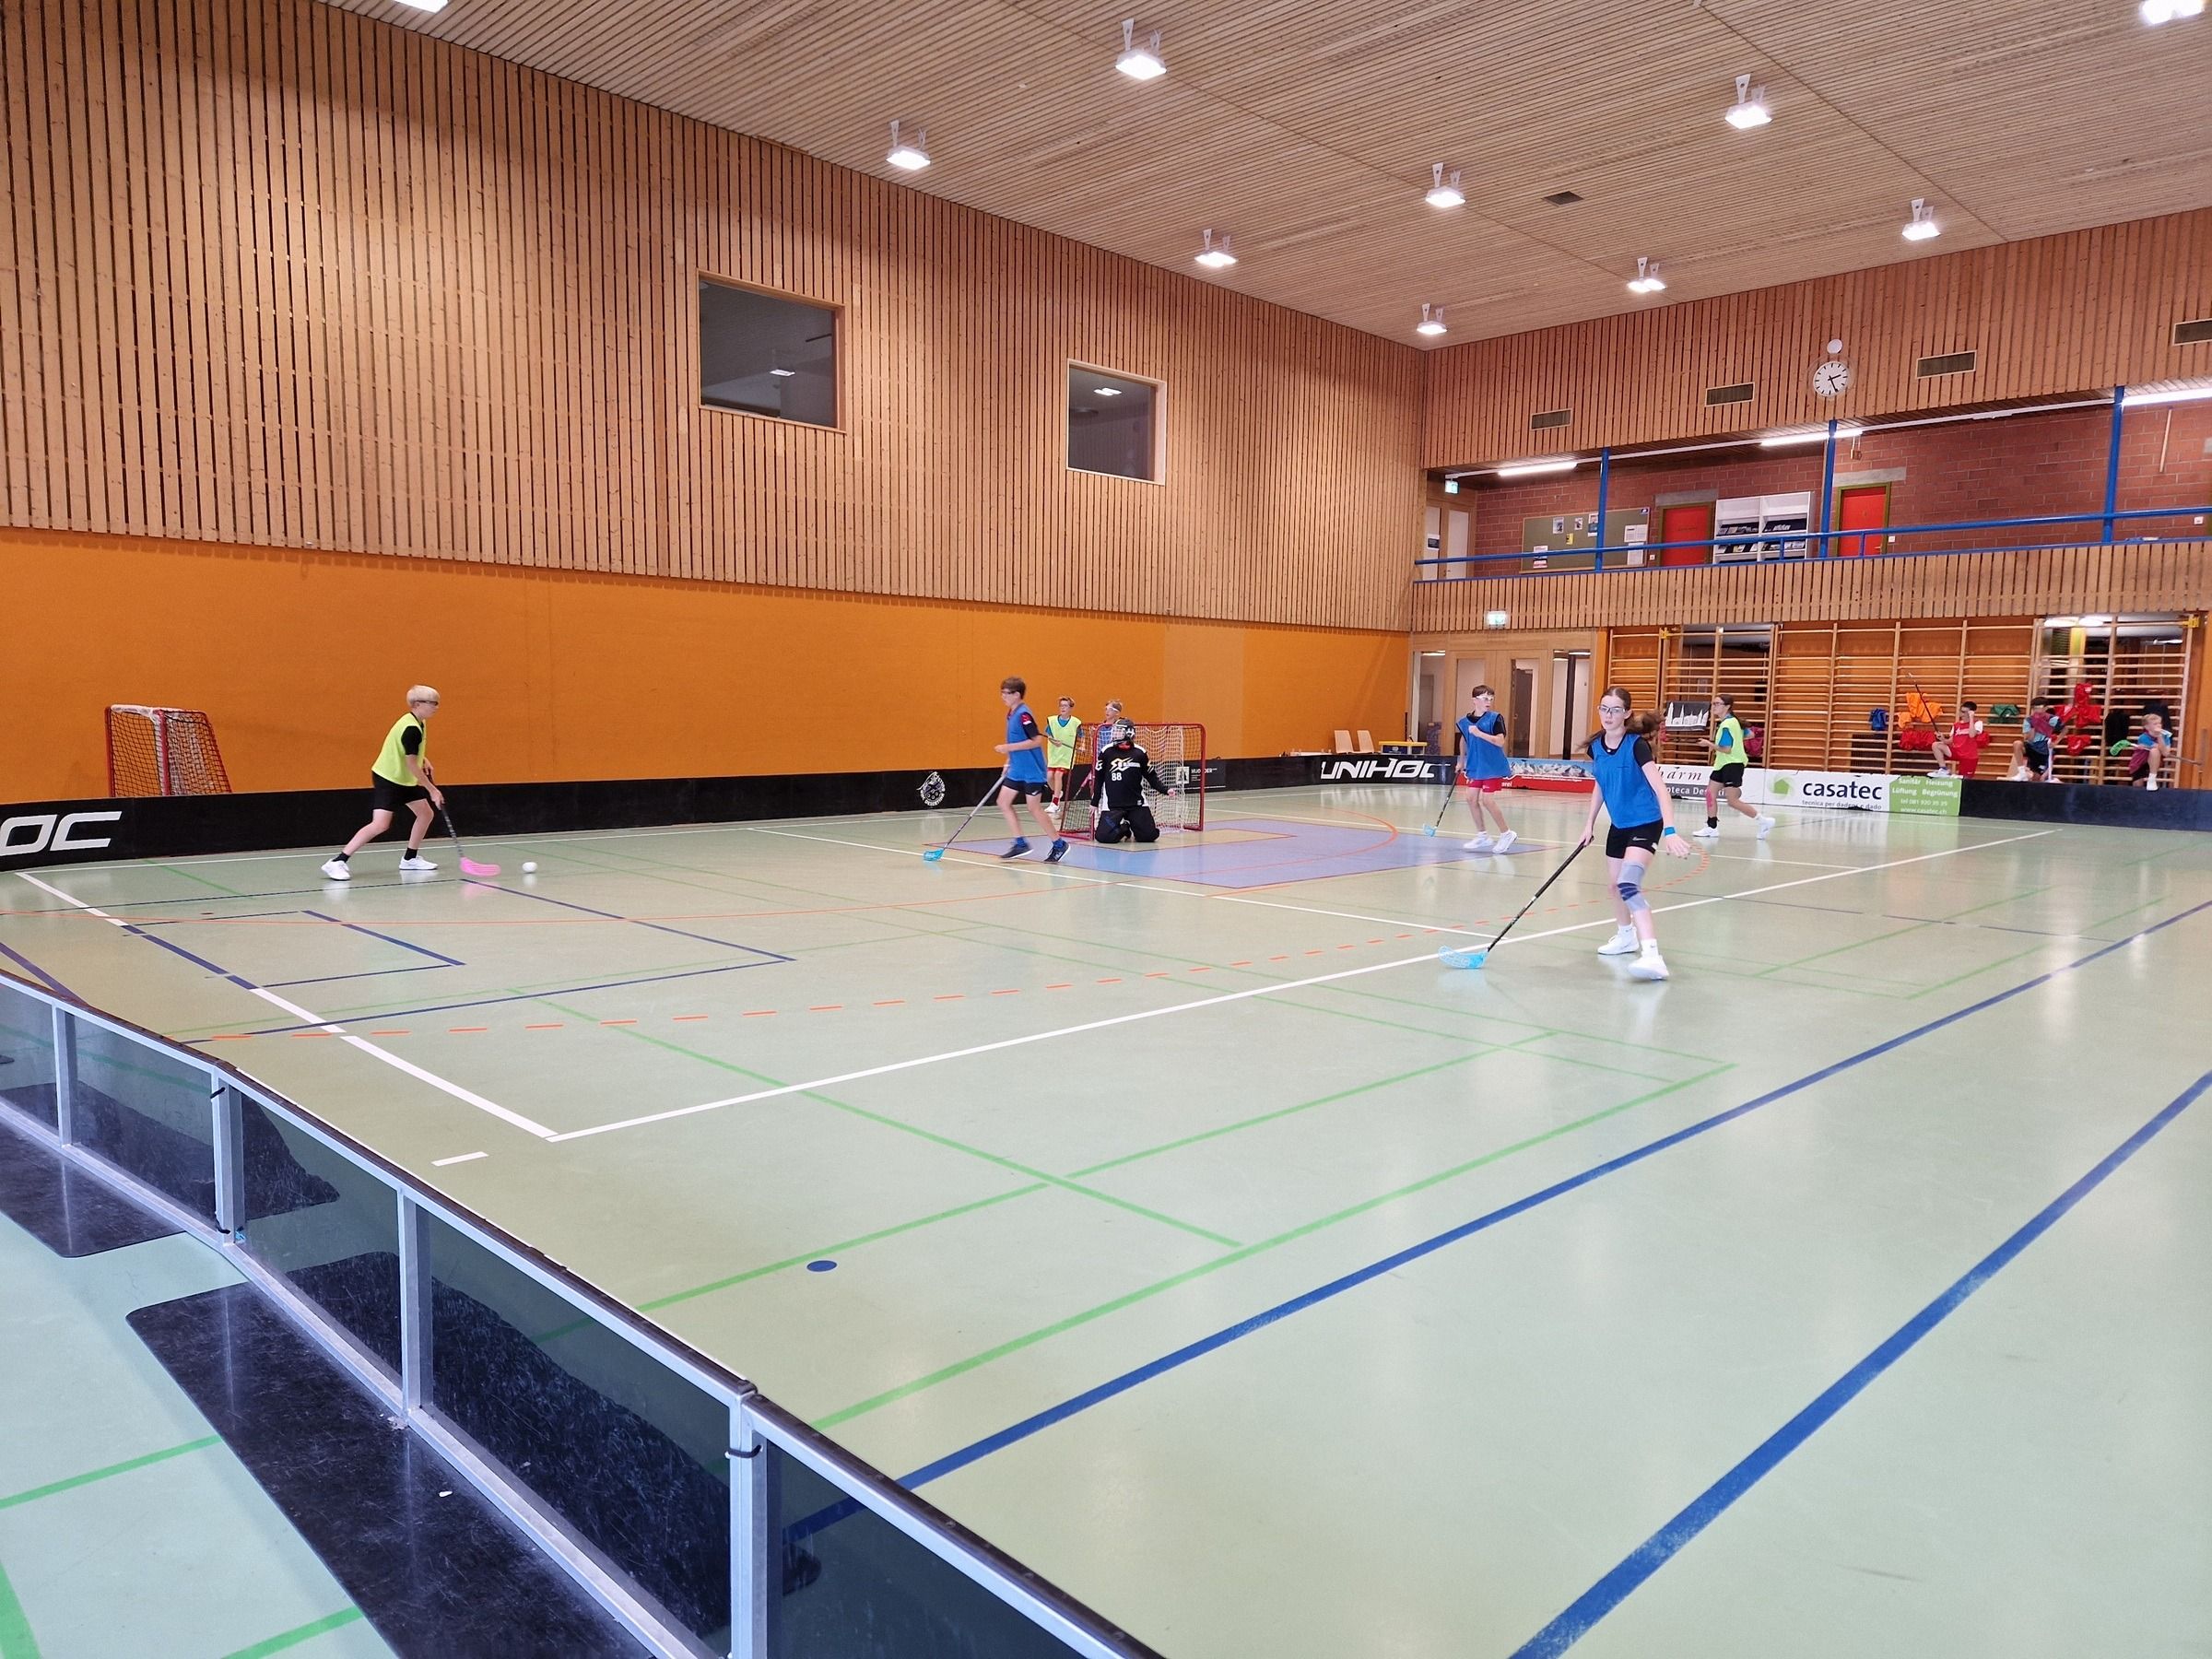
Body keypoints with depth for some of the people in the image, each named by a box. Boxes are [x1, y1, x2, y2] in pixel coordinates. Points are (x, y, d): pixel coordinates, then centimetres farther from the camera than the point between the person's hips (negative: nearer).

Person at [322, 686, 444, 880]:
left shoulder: (419, 723, 4)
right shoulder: (411, 729, -25)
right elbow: (412, 765, -25)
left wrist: (424, 760, 7)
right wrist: (432, 790, -21)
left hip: (404, 780, 10)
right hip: (387, 779, -10)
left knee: (425, 814, 12)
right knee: (380, 824, -18)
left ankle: (410, 858, 24)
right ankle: (337, 862, -14)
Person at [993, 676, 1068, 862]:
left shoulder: (1023, 714, -18)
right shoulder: (1011, 714, 10)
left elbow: (1037, 740, -24)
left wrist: (1009, 747, -24)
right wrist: (1010, 760, 21)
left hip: (1032, 770, -9)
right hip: (1017, 770, 9)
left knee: (1034, 809, -3)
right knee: (1003, 802, 5)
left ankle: (1059, 845, 10)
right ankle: (1020, 844, 10)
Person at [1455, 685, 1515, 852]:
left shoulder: (1495, 718, -11)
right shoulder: (1465, 721, 3)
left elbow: (1500, 741, -22)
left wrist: (1479, 733, -28)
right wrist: (1461, 762, 26)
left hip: (1492, 767, -6)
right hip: (1474, 767, 6)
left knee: (1487, 800, -10)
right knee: (1472, 799, 5)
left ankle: (1506, 833, 8)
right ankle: (1483, 837, 18)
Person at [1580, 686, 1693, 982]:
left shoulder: (1637, 745, -22)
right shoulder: (1596, 746, -2)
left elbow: (1660, 788, -31)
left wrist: (1670, 831, -42)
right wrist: (1590, 823, 15)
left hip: (1645, 822, -8)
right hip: (1619, 824, 8)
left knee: (1628, 884, -26)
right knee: (1615, 884, 20)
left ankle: (1651, 955, -35)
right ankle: (1626, 936, 47)